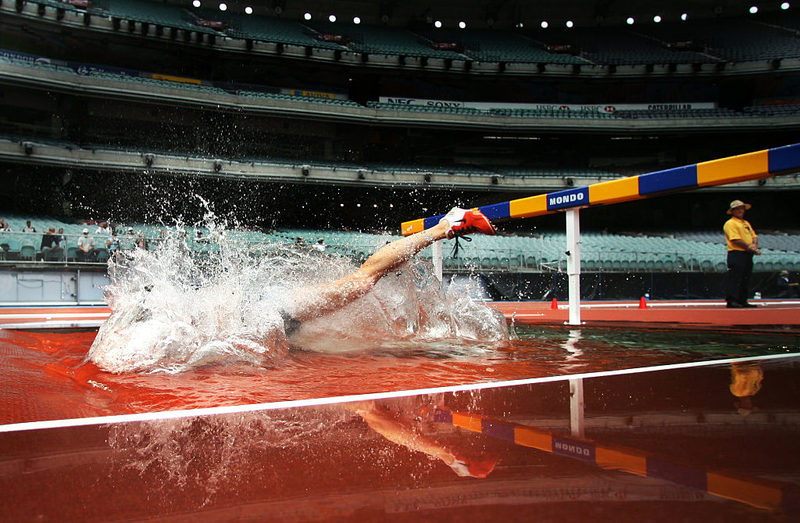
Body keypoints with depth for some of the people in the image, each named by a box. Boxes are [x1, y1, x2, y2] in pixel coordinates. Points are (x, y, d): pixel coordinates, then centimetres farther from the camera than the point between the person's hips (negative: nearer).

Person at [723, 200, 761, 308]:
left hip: (748, 255, 9)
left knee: (746, 279, 10)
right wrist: (749, 247, -14)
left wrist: (754, 245, -4)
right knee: (734, 278, -10)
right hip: (736, 254, -9)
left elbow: (754, 236, 18)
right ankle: (731, 301, -11)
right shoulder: (730, 223, -5)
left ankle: (743, 301, 16)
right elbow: (736, 239, -15)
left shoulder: (746, 223, 23)